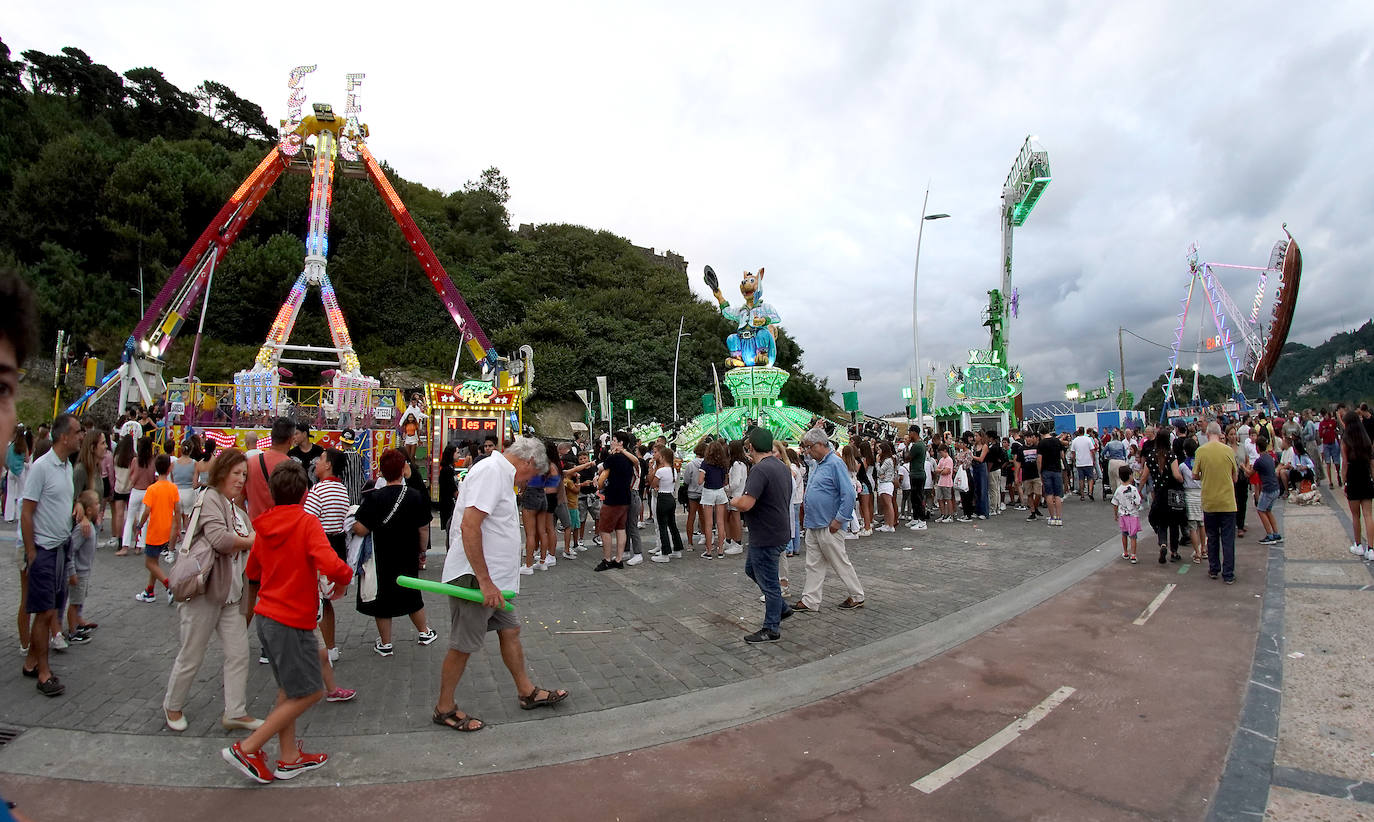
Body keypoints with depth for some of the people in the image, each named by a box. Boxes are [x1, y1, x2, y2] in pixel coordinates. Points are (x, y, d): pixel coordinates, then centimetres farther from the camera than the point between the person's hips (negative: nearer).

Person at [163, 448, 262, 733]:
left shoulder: (237, 510, 16)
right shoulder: (210, 498, -11)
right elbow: (220, 539, -23)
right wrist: (249, 541, -8)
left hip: (229, 593, 8)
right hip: (203, 591, -8)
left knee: (239, 653, 5)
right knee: (191, 656, 7)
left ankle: (235, 712, 14)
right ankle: (172, 707, 29)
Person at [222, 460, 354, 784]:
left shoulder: (263, 527, 6)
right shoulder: (307, 522, -16)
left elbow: (252, 571, 19)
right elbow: (330, 565, -29)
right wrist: (346, 575, -9)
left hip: (266, 616, 8)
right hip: (293, 620, -8)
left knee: (289, 689, 19)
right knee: (309, 693, 4)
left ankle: (289, 757, 26)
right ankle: (246, 749, 5)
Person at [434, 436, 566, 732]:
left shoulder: (500, 472, 14)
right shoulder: (491, 471, -19)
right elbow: (469, 526, -28)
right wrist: (484, 582, -26)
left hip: (493, 580, 10)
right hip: (475, 579, -10)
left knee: (510, 631, 17)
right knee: (463, 646, 4)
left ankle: (527, 691, 31)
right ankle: (444, 708, 21)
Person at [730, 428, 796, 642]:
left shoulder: (760, 469, -23)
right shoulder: (782, 466, 8)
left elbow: (746, 504, -32)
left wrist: (734, 501, -9)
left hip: (767, 536, -10)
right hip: (779, 531, 10)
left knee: (768, 581, 2)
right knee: (751, 569, 24)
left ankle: (771, 630, 15)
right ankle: (781, 608, 33)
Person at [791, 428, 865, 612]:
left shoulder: (835, 464, -17)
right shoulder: (818, 464, 13)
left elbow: (848, 494, -21)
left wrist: (839, 520, -20)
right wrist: (806, 502, 13)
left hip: (828, 527, -9)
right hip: (813, 525, 9)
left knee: (840, 563, 5)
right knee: (813, 564, 12)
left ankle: (857, 597, 20)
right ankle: (810, 601, 18)